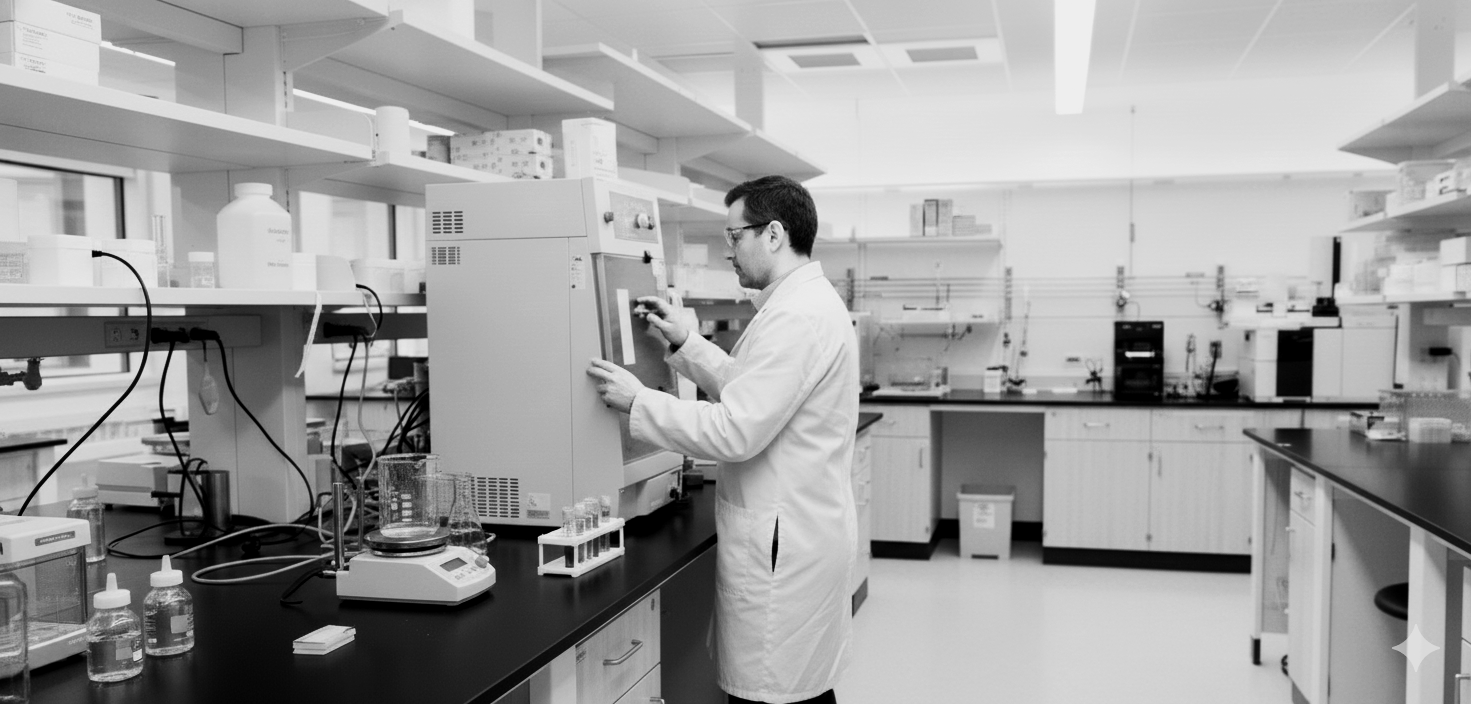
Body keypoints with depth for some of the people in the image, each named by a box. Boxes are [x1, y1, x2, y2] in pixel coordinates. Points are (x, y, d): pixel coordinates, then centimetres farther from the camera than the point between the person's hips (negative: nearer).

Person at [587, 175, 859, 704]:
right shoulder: (810, 302, 13)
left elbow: (735, 432, -24)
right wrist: (683, 342, 13)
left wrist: (636, 400, -15)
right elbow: (749, 388, 20)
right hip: (803, 528, 10)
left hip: (781, 541, -10)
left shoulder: (796, 317, -21)